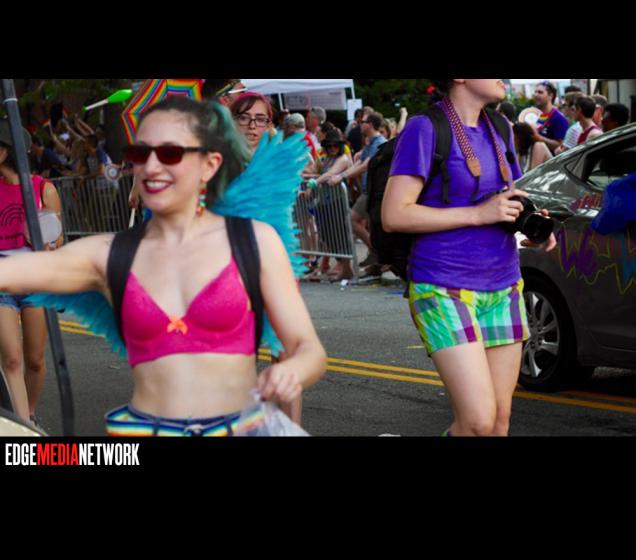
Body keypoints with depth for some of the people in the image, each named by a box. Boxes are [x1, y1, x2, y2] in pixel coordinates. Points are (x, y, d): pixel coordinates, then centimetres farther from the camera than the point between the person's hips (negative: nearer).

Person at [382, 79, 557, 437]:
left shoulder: (497, 128, 12)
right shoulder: (425, 129, -9)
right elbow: (394, 215, -15)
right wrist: (479, 213, -18)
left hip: (504, 286, 7)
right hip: (445, 289, -7)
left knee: (500, 419, 6)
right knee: (479, 421, -14)